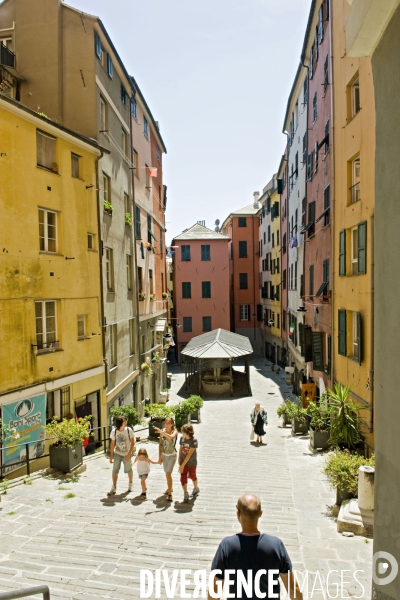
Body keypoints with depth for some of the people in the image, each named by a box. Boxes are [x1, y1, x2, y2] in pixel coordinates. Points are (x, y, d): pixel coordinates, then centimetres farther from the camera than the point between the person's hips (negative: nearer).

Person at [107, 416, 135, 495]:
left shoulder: (129, 430, -15)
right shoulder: (114, 431, -12)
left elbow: (132, 442, -10)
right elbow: (112, 444, -3)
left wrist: (129, 454, -15)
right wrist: (111, 456, -1)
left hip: (126, 454, -1)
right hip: (117, 454, 1)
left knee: (128, 469, 13)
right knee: (115, 470, -2)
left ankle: (131, 484, 38)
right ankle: (114, 488, 14)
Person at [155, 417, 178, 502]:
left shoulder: (174, 431, -16)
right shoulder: (162, 431, -3)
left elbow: (171, 437, -40)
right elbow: (160, 444, 3)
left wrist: (161, 432, -48)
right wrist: (160, 456, 2)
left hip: (172, 455, -5)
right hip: (164, 455, 5)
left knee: (168, 473, -11)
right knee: (167, 473, 19)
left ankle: (170, 493, -3)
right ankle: (170, 488, 40)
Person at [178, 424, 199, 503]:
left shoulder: (194, 440, -26)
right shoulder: (182, 438, -11)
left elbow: (189, 454, -26)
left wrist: (182, 465, -25)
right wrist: (179, 459, 12)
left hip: (192, 463, -3)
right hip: (183, 462, 3)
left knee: (192, 476, 18)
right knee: (183, 477, -3)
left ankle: (196, 489, 45)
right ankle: (185, 494, 11)